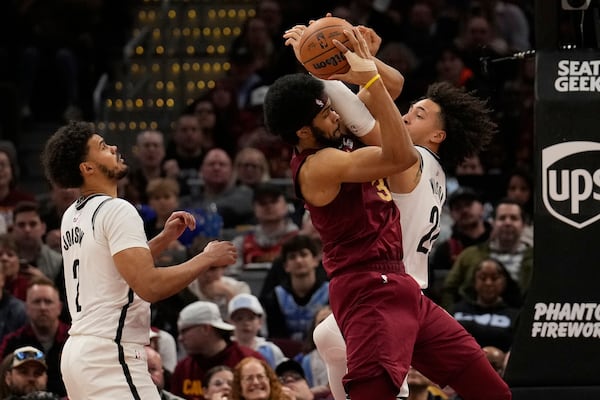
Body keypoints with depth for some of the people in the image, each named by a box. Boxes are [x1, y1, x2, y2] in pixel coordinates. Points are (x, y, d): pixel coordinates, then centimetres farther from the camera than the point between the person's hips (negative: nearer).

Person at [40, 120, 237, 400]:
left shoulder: (72, 216, 16)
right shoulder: (117, 210, -12)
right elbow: (149, 286, -21)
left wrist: (164, 238, 22)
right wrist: (207, 258, -9)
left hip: (76, 351, 10)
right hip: (110, 355, -10)